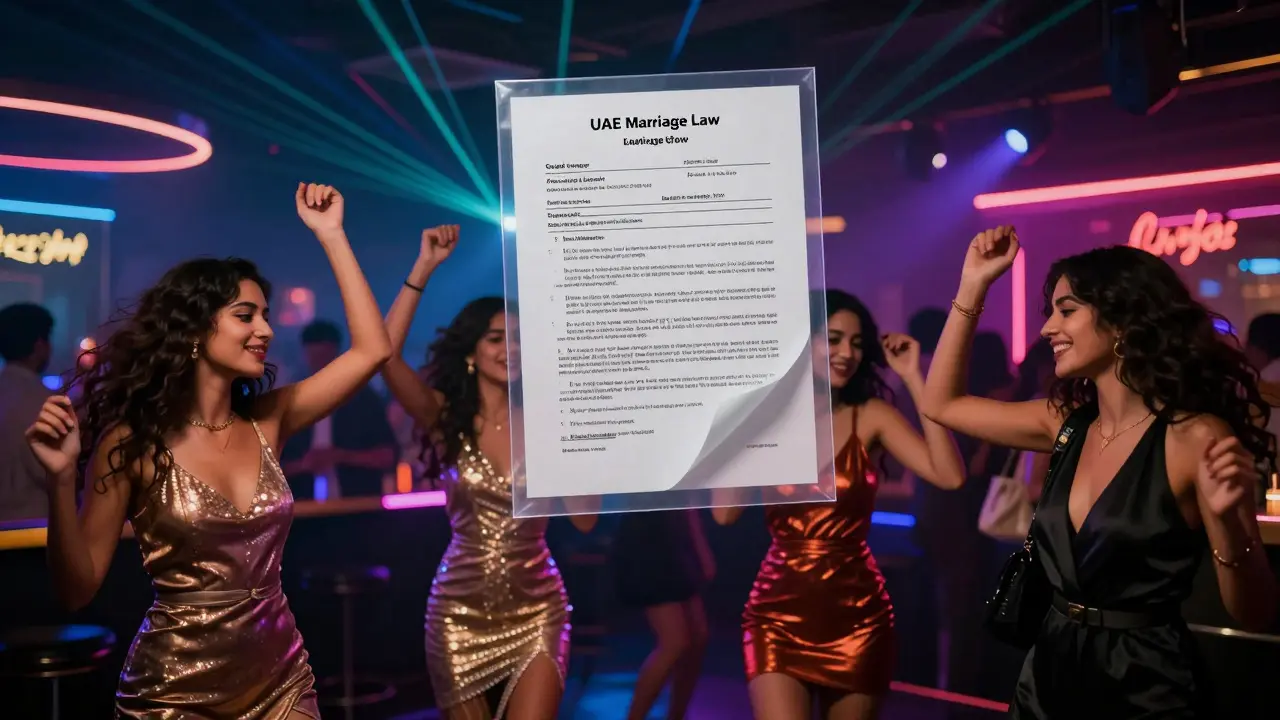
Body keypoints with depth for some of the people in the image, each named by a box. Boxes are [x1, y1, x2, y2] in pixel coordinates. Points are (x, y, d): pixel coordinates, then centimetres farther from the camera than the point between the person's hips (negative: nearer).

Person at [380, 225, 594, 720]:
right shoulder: (445, 417, -2)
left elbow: (584, 518, -5)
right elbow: (384, 355, -20)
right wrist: (424, 268, -20)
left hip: (537, 611, 0)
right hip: (460, 613, 1)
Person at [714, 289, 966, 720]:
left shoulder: (871, 416, 0)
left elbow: (949, 475, -16)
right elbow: (725, 513, -10)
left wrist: (913, 378, -13)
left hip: (858, 613, 1)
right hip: (778, 611, -1)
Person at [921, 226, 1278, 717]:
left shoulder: (1195, 437, -16)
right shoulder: (1067, 424, 1)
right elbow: (941, 405, 10)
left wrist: (1226, 519, -32)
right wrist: (973, 285, 6)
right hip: (1048, 673, 6)